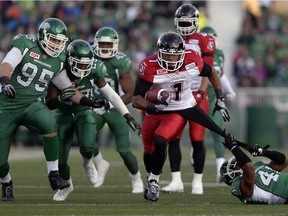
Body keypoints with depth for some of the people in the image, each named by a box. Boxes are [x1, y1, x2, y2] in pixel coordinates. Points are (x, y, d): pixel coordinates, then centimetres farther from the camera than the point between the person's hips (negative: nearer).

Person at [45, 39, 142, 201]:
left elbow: (110, 93, -6)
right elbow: (49, 104, -22)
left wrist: (128, 116, -5)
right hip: (64, 115, 0)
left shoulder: (94, 70, -19)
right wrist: (61, 98, -45)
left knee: (87, 146, -28)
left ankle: (88, 163, 10)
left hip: (84, 112, 0)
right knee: (60, 159, -2)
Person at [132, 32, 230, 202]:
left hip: (179, 111, -1)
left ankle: (153, 181, -4)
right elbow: (136, 100, -23)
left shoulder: (192, 61, -16)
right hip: (156, 111, 1)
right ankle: (151, 177, 47)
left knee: (160, 141, -25)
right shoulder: (150, 67, -23)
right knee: (149, 152, 14)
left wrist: (220, 100, 6)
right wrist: (151, 106, -43)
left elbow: (211, 73, 7)